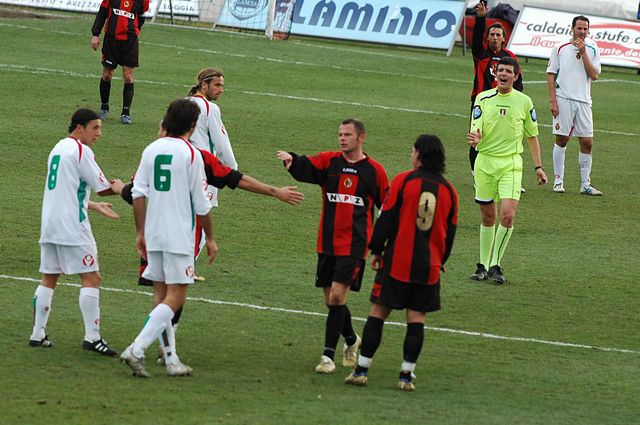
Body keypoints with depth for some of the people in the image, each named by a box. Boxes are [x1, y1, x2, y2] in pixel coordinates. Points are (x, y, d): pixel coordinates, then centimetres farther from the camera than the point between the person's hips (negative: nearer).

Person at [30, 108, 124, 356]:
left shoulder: (59, 148, 18)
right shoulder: (81, 151, -10)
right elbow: (103, 187, -8)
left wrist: (94, 206, 27)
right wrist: (119, 187, 13)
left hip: (49, 225, 9)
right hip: (72, 226, -9)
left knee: (49, 279, 14)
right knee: (91, 278, -6)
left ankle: (38, 334, 14)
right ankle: (92, 337, -12)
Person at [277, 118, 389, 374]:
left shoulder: (374, 170, 0)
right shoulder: (330, 161, 5)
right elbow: (304, 168, -14)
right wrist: (290, 159, -36)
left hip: (354, 245, -4)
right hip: (327, 244, 4)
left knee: (337, 296, -14)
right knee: (330, 300, 10)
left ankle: (328, 356, -10)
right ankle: (351, 341, 36)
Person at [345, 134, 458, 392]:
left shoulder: (403, 181, -6)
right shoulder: (448, 190, 4)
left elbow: (386, 219, -5)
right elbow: (450, 233, 10)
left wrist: (376, 251, 6)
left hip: (397, 262, -2)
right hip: (429, 268, 2)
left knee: (378, 312, 4)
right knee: (417, 318, 5)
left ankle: (362, 370, 4)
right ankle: (407, 375, 1)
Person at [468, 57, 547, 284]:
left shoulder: (524, 101, 3)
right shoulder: (483, 99, 1)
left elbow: (532, 135, 12)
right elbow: (476, 130, -5)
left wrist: (538, 167, 8)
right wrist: (475, 139, -29)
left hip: (511, 164, -1)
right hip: (485, 161, 1)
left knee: (507, 215, -16)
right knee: (488, 217, 7)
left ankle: (496, 265, -4)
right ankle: (483, 265, 20)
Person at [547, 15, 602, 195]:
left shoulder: (592, 49, 8)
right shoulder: (560, 49, 3)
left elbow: (594, 75, -2)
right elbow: (551, 75, 3)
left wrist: (583, 53, -8)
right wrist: (553, 101, -6)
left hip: (583, 101, 2)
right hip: (563, 99, -2)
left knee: (587, 142, 0)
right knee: (562, 140, -1)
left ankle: (585, 184, 6)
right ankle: (558, 180, 8)